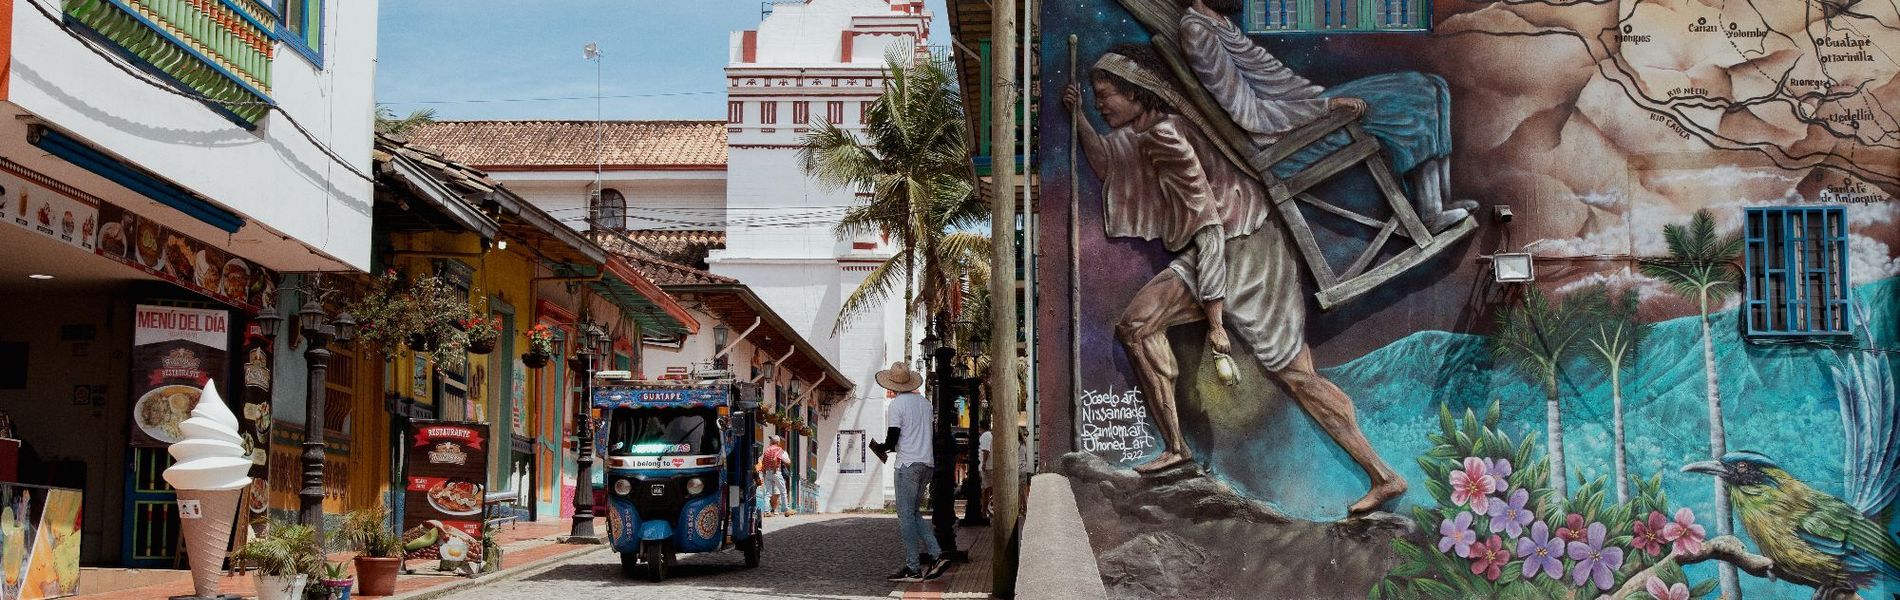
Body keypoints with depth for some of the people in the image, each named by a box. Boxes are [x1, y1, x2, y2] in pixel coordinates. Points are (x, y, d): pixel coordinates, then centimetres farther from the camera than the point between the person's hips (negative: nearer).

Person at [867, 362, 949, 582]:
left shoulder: (896, 404, -9)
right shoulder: (924, 402, 13)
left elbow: (891, 440, -12)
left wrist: (879, 448, 10)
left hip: (908, 464, -7)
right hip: (927, 463, 7)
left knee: (906, 515, -2)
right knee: (912, 513, 16)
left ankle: (913, 568, -4)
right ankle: (935, 554, 4)